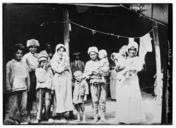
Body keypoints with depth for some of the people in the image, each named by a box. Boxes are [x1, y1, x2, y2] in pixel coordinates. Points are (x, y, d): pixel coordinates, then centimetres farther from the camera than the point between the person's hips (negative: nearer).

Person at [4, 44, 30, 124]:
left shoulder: (24, 65, 17)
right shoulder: (10, 64, 4)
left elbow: (27, 76, 20)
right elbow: (7, 76, 1)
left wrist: (28, 86, 14)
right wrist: (8, 87, -6)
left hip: (23, 88, 4)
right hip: (14, 88, -4)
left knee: (23, 105, 5)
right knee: (12, 105, -7)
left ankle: (23, 120, 13)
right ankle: (8, 119, -2)